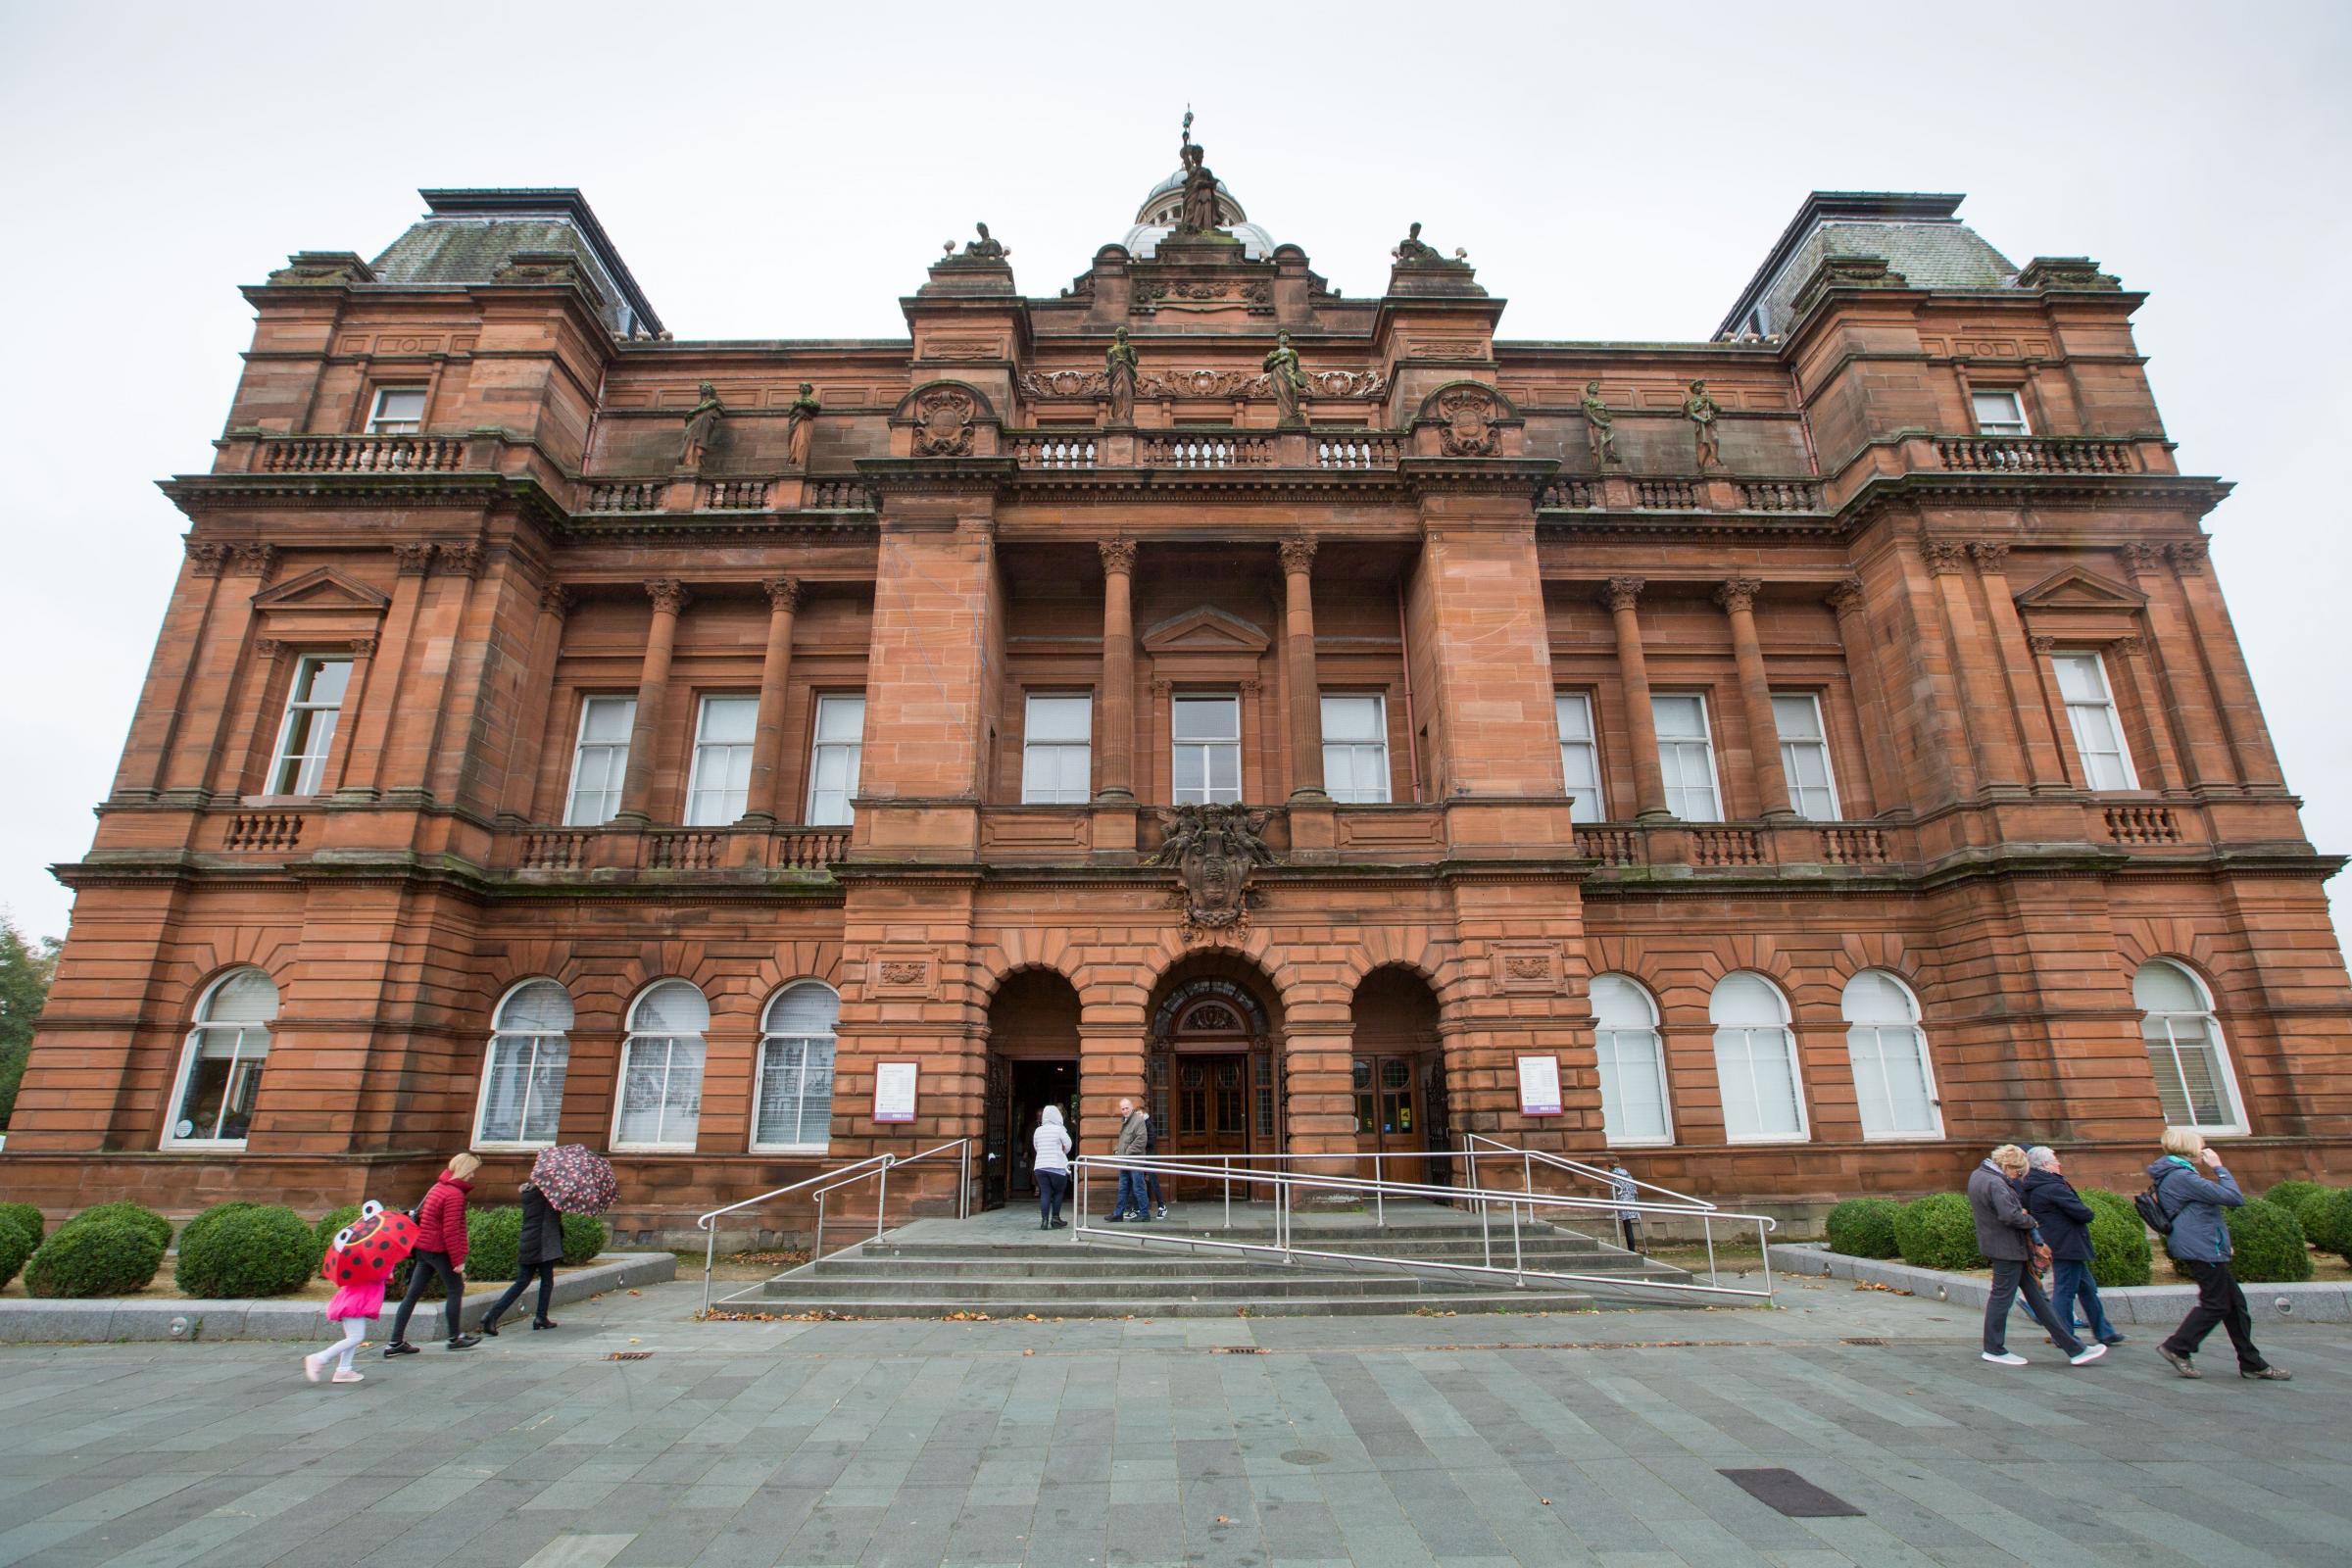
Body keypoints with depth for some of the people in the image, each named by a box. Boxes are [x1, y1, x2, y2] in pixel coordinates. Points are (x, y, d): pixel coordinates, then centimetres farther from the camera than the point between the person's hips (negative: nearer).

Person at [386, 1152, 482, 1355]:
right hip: (438, 1250, -9)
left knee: (413, 1293, 10)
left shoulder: (439, 1187, 11)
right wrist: (458, 1260, -16)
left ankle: (396, 1343, 12)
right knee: (456, 1289, 4)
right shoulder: (455, 1194, -18)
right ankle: (454, 1338, 14)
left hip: (422, 1247, 9)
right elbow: (451, 1231, -20)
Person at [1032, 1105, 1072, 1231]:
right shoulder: (1059, 1129, -7)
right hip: (1057, 1166, -4)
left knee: (1045, 1193, 4)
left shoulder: (1038, 1130, 7)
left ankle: (1044, 1220, -3)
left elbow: (1035, 1147, 14)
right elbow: (1068, 1145, -4)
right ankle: (1055, 1218, 12)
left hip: (1040, 1166, 4)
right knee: (1058, 1192, 11)